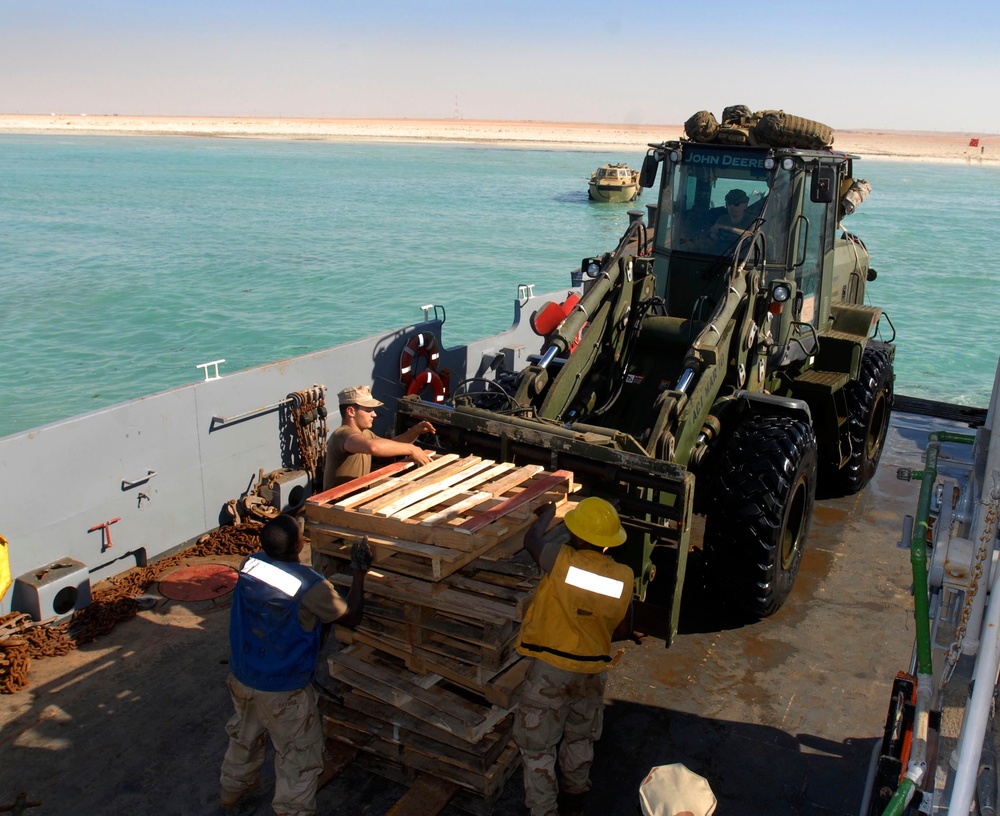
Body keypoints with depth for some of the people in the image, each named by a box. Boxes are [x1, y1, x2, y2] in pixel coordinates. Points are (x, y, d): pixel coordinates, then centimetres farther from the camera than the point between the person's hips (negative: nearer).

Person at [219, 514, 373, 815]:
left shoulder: (249, 565, -14)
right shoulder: (312, 587, -29)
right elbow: (351, 617, -12)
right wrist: (360, 572, -8)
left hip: (241, 677, 7)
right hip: (284, 691, -6)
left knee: (245, 736, 32)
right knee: (300, 757, 16)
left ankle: (232, 791, 55)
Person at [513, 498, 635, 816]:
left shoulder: (564, 561, -22)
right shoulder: (624, 577, -10)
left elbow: (532, 540, -2)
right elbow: (623, 631, 0)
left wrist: (547, 513, 16)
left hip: (550, 670, -5)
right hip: (592, 672, 5)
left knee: (538, 747, 11)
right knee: (580, 740, 26)